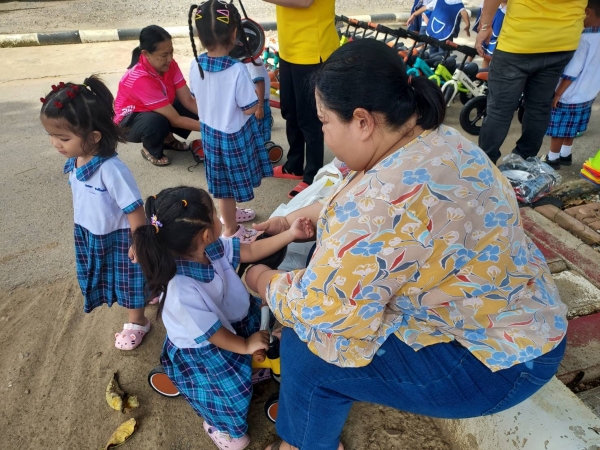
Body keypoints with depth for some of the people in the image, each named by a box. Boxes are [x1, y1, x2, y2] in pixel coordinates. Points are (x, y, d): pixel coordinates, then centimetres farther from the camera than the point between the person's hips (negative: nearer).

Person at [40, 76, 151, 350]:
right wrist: (81, 222, 19)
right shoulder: (73, 162, -10)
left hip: (119, 236, -8)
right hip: (88, 234, 8)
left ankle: (137, 323, 39)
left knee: (129, 278, 14)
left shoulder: (111, 169, -34)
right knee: (110, 277, 27)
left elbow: (134, 209, -28)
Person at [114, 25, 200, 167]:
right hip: (130, 121, -7)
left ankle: (166, 138, 8)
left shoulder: (169, 64, -16)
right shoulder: (140, 78, -36)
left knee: (194, 110, -16)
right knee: (157, 122, -40)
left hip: (161, 111, 7)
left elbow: (188, 100, -18)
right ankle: (150, 150, -6)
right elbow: (175, 120, -36)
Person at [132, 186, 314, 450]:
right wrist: (245, 346, -13)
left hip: (230, 320, 7)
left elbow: (250, 251, -7)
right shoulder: (181, 291, -42)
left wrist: (290, 234, -12)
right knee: (232, 387, -5)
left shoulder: (209, 249, -21)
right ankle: (219, 425, 33)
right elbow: (210, 332, -28)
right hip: (199, 351, -7)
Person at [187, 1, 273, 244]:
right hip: (234, 135, -6)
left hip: (209, 131, 6)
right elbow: (250, 108, -21)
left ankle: (230, 214, 47)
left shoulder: (196, 64, -9)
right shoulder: (237, 70, -27)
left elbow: (197, 97, 5)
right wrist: (253, 93, -2)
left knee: (222, 181, 23)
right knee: (231, 182, 11)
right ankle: (231, 229, 27)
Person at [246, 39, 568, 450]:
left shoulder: (389, 196, -34)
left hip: (493, 359, -9)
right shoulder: (430, 140, -3)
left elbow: (319, 307, -27)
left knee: (307, 349, -12)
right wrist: (298, 218, 12)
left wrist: (263, 281, -8)